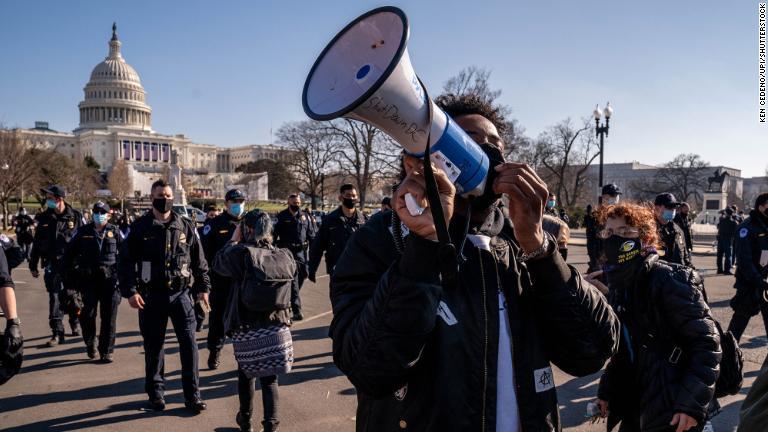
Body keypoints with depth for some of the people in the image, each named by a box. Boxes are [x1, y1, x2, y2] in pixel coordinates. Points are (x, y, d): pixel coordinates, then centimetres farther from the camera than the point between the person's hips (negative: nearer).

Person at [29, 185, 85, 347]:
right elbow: (37, 243, 11)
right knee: (54, 298, -2)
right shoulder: (44, 218, 4)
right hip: (52, 265, 2)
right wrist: (33, 265, 11)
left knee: (69, 296, 9)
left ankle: (75, 321, 35)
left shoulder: (76, 216, -4)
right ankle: (57, 333, 3)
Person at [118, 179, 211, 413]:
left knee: (189, 343, -1)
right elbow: (125, 261, -2)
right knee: (154, 345, 10)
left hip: (181, 294, 1)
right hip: (152, 295, -1)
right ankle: (155, 392, 26)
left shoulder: (186, 226, 4)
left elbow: (199, 260, 9)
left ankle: (192, 395, 9)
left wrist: (203, 287, 7)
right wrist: (130, 291, -11)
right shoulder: (140, 227, -1)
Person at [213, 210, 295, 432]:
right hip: (277, 328, 1)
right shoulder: (285, 257, -3)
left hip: (246, 328, -1)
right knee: (270, 378, 11)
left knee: (246, 374, 20)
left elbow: (217, 263, 2)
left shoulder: (241, 253, -13)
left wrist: (234, 240, 11)